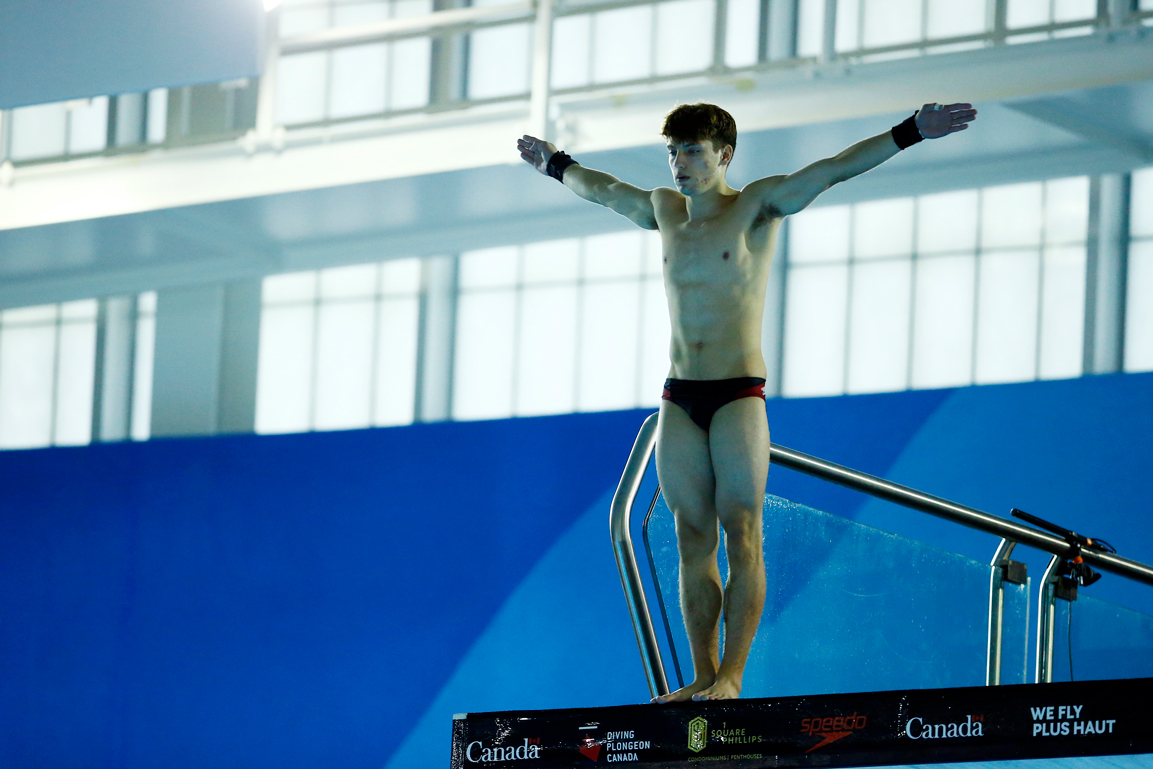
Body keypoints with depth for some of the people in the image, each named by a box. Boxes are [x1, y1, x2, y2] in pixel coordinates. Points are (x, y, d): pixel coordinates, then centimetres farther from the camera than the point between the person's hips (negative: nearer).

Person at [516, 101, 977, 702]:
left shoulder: (757, 206, -1)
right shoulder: (664, 209, 15)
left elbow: (833, 170, -10)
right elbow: (603, 189, 33)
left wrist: (910, 133, -19)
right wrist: (554, 163, 47)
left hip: (738, 394, -5)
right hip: (678, 399, 5)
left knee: (741, 537, -7)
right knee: (693, 541, 3)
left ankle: (731, 676, -11)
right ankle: (703, 677, 3)